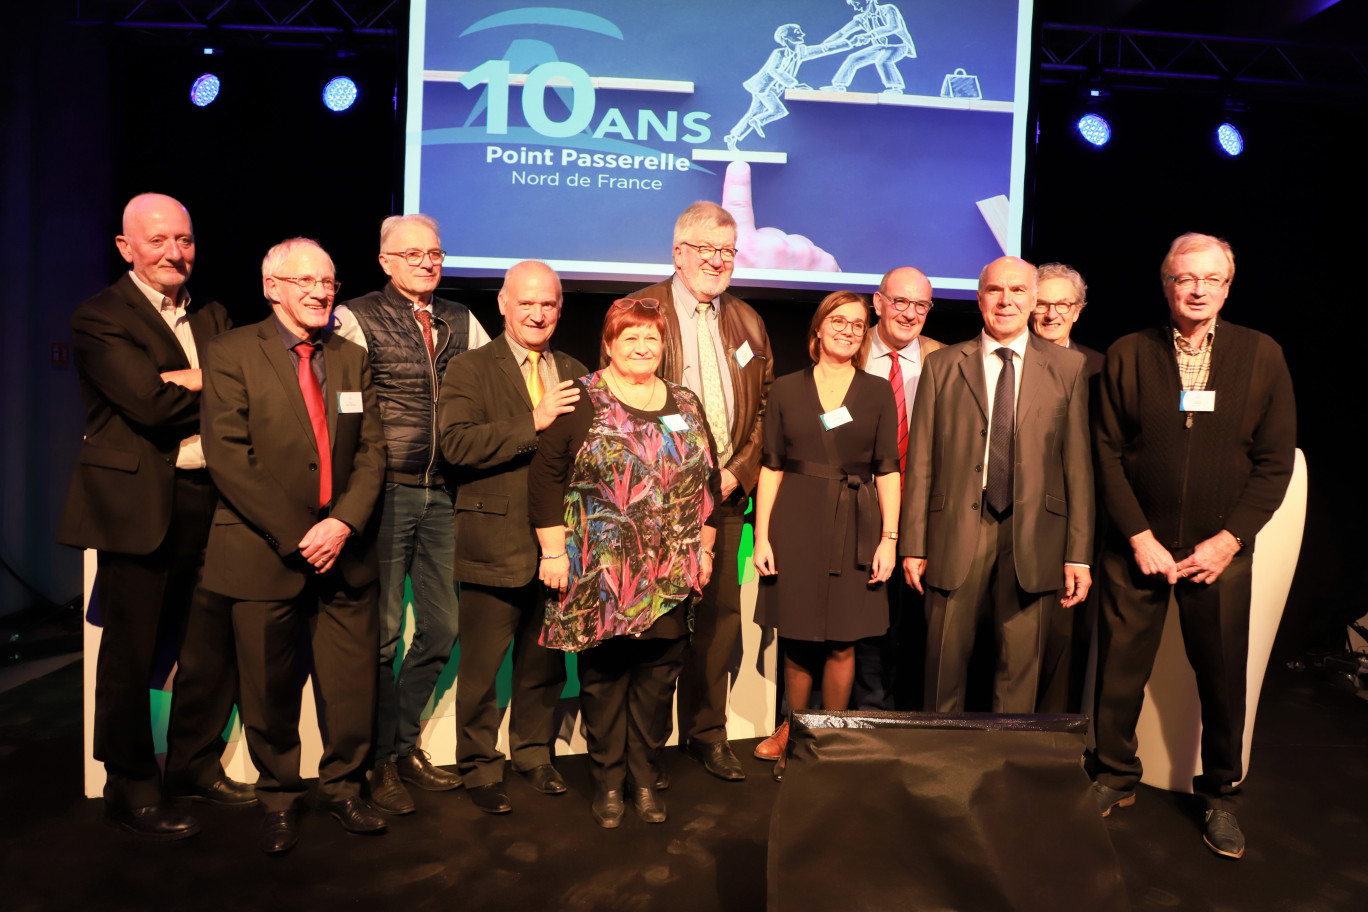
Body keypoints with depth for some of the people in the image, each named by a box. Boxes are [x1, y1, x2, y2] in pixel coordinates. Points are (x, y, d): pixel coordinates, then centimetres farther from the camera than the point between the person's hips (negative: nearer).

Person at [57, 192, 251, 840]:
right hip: (139, 504, -6)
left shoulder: (212, 317, 15)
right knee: (131, 653, 6)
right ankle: (129, 789, 22)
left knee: (214, 644, 12)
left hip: (210, 500, 6)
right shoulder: (99, 319, -5)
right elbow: (151, 405, -18)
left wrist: (193, 382, -13)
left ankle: (194, 764, 31)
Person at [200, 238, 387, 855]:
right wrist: (295, 533, -15)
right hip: (265, 551, -3)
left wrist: (343, 521, -9)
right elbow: (228, 457, -10)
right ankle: (279, 799, 30)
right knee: (270, 689, 9)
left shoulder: (352, 358, 11)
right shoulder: (231, 354, -1)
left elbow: (372, 451, 6)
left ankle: (342, 787, 29)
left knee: (353, 684, 7)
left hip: (343, 548, 3)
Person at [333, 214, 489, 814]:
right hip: (386, 491, -5)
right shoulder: (357, 319, -2)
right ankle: (380, 761, 20)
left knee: (440, 627, 11)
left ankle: (405, 743, 31)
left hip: (442, 494, 5)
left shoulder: (461, 322, 12)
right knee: (381, 631, 2)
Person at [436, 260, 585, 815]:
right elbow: (456, 444, -19)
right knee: (481, 666, 7)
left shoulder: (575, 374, 12)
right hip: (496, 545, -4)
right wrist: (534, 422, -23)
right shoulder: (469, 370, -3)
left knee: (544, 661, 17)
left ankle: (534, 754, 37)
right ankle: (480, 768, 26)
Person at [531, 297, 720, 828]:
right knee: (603, 673, 7)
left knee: (658, 673, 9)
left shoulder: (686, 405, 10)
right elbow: (545, 477, -6)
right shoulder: (580, 402, -2)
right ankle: (608, 779, 23)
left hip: (670, 575, 4)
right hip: (600, 575, -3)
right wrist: (553, 552, -9)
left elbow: (708, 482, 14)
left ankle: (644, 777, 25)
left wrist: (705, 550, 10)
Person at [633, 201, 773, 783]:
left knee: (721, 614, 9)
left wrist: (737, 472, -1)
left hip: (725, 494, 5)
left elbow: (764, 408, 13)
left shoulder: (746, 322, 13)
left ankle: (706, 732, 26)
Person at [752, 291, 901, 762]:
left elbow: (887, 471, 4)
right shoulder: (786, 390, 6)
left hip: (854, 528, 0)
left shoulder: (878, 393, 6)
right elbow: (771, 467, 4)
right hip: (796, 527, 0)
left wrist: (889, 538, -5)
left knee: (841, 644, 4)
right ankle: (795, 727, 28)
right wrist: (761, 537, -2)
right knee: (796, 639, 6)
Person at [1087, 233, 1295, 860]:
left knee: (1223, 678, 9)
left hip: (1219, 550, 1)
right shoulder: (1127, 355, 2)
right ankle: (1113, 779, 27)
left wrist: (1229, 539, -8)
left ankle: (1219, 796, 29)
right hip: (1138, 545, 0)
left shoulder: (1262, 355, 3)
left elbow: (1275, 460, 1)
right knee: (1120, 671, 7)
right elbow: (1108, 453, -1)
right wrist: (1140, 537, -8)